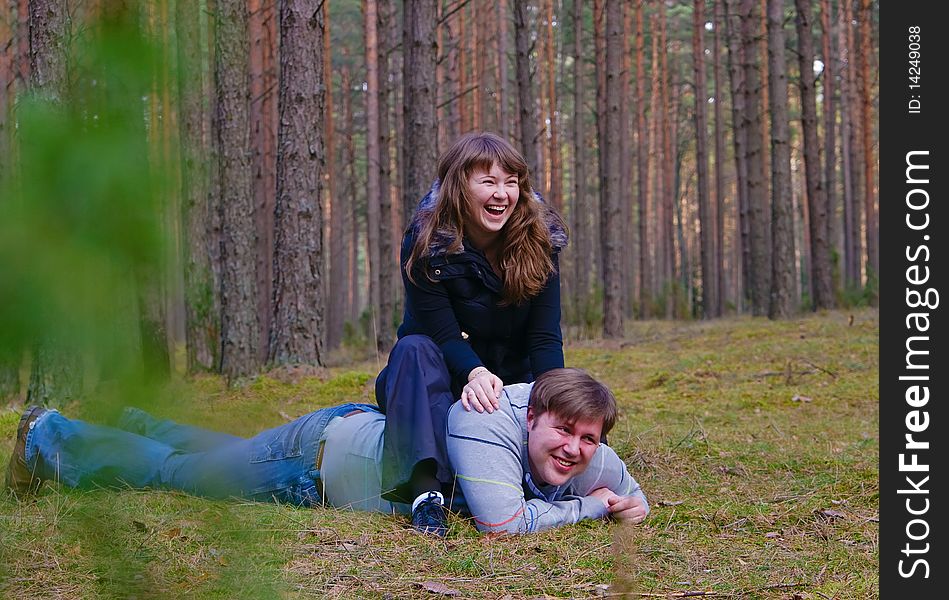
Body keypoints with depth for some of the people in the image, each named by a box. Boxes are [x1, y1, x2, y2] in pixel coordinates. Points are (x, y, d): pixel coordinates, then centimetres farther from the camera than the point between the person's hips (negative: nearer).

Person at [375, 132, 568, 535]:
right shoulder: (427, 243, -17)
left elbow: (545, 339, -15)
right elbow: (443, 335, -23)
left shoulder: (540, 240, -9)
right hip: (446, 381, -2)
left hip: (513, 384, 2)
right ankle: (427, 488, -50)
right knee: (415, 348, -36)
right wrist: (476, 374, -45)